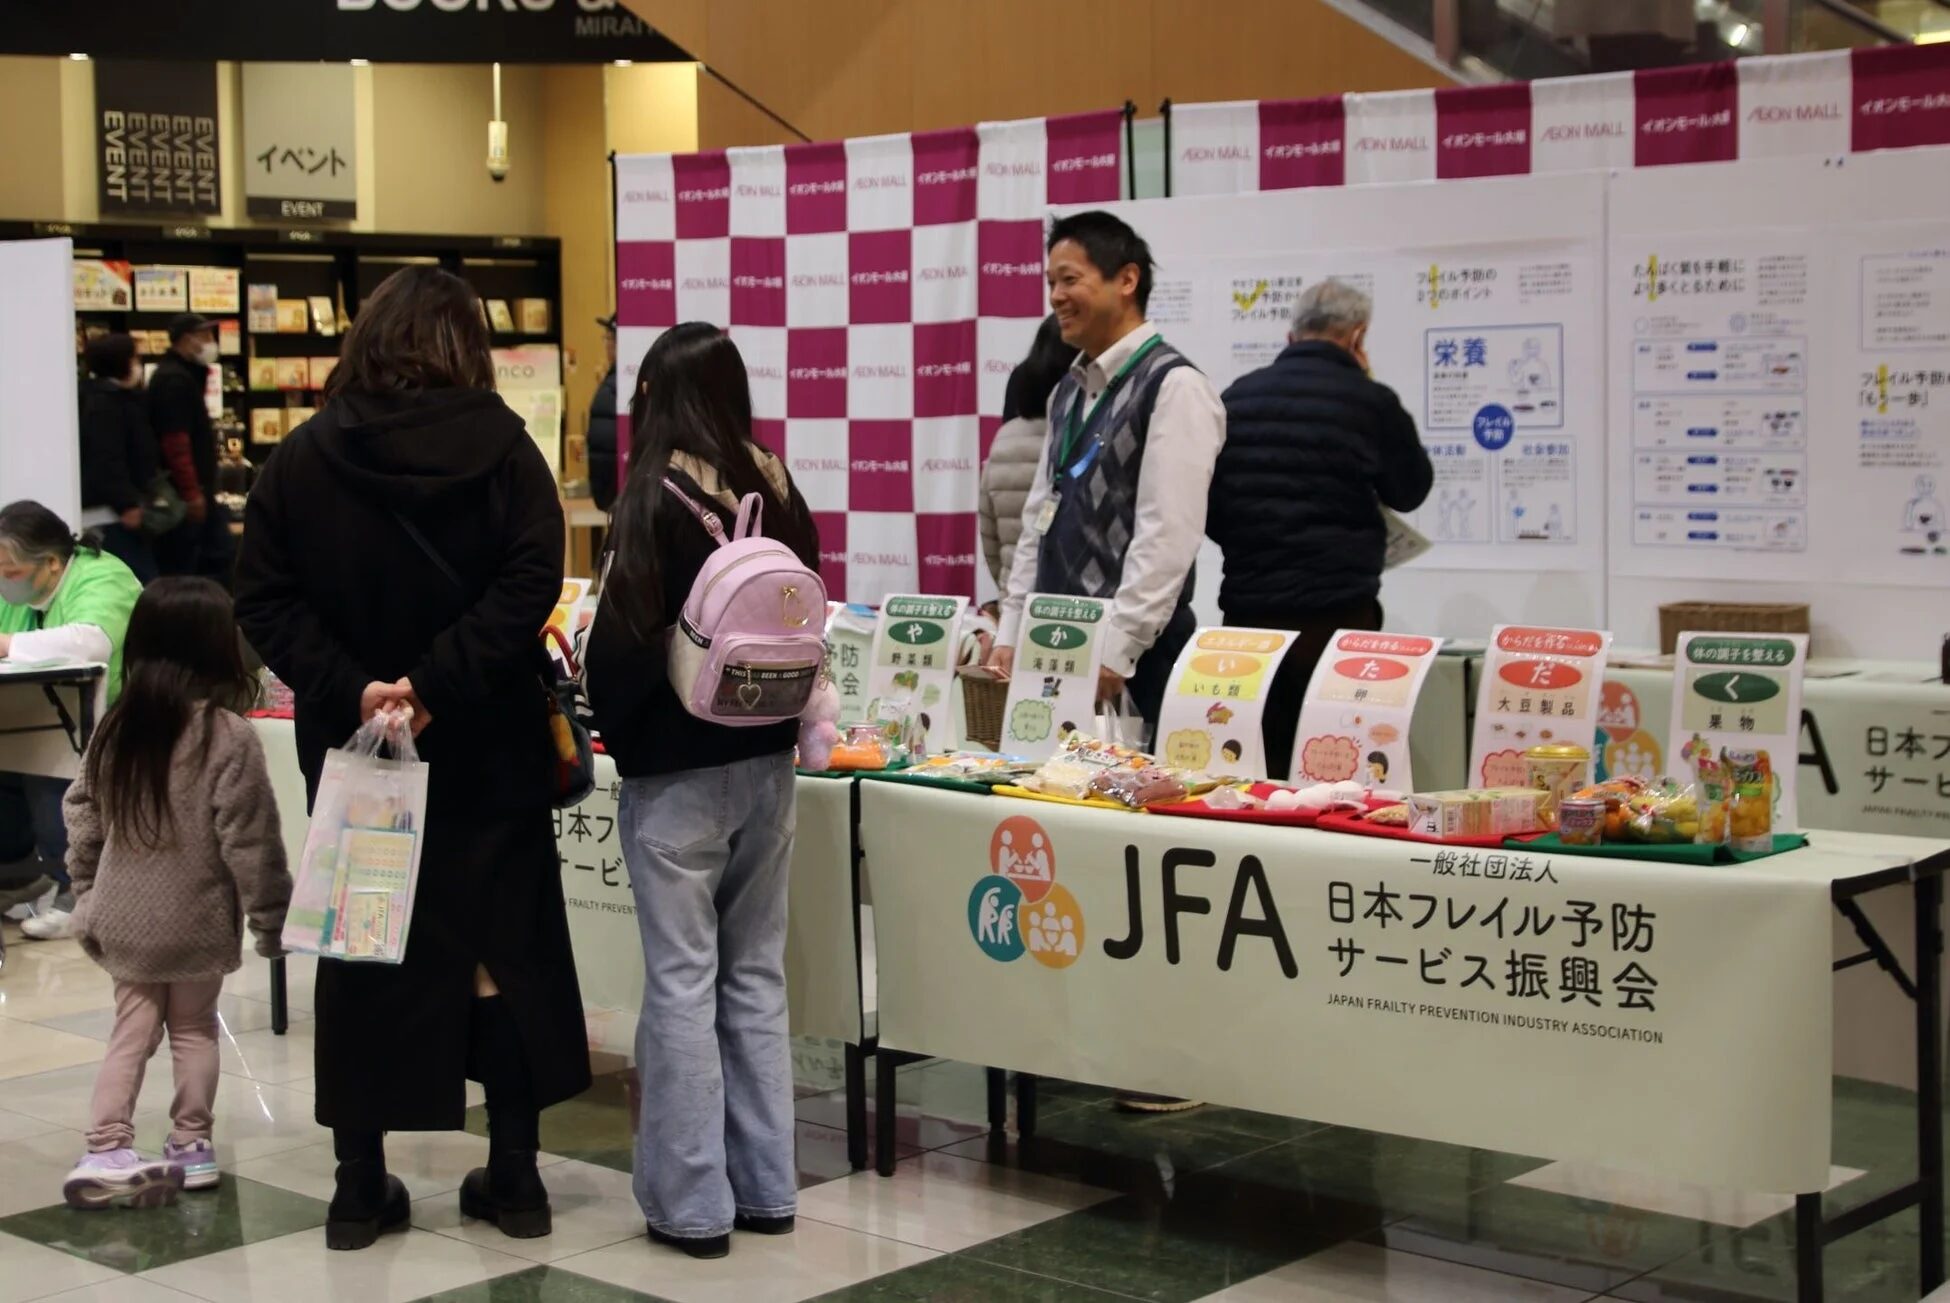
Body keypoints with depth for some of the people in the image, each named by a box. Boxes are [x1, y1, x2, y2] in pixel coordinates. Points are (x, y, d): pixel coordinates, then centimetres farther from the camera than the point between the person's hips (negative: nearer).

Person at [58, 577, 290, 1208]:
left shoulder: (116, 728, 0)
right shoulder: (229, 736, -16)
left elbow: (82, 816, 7)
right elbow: (249, 841, -15)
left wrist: (87, 890, 20)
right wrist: (271, 916, -5)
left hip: (123, 919, 4)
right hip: (196, 921, -4)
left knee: (132, 1029, 11)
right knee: (195, 1029, 11)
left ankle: (107, 1150, 2)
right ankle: (191, 1147, 17)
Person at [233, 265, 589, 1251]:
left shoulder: (299, 459, -1)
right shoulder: (500, 445, -6)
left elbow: (264, 601, -9)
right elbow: (529, 581, -19)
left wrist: (348, 692, -16)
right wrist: (438, 684, -21)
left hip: (352, 751, 1)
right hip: (485, 751, -1)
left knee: (358, 953, 11)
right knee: (502, 948, 10)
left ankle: (360, 1185, 15)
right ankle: (513, 1177, 14)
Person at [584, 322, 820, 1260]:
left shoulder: (658, 497, -13)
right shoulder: (776, 492, 4)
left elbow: (624, 640, -13)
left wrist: (611, 728, 3)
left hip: (678, 767, -6)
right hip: (766, 758, 6)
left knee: (682, 983, 1)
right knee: (754, 977, 13)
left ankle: (691, 1202, 6)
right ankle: (764, 1184, 19)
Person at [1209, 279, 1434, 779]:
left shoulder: (1237, 396, 6)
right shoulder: (1370, 402, -6)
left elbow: (1209, 510, 12)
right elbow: (1410, 490, 10)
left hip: (1248, 610, 4)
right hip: (1336, 612, -4)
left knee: (1256, 769, 10)